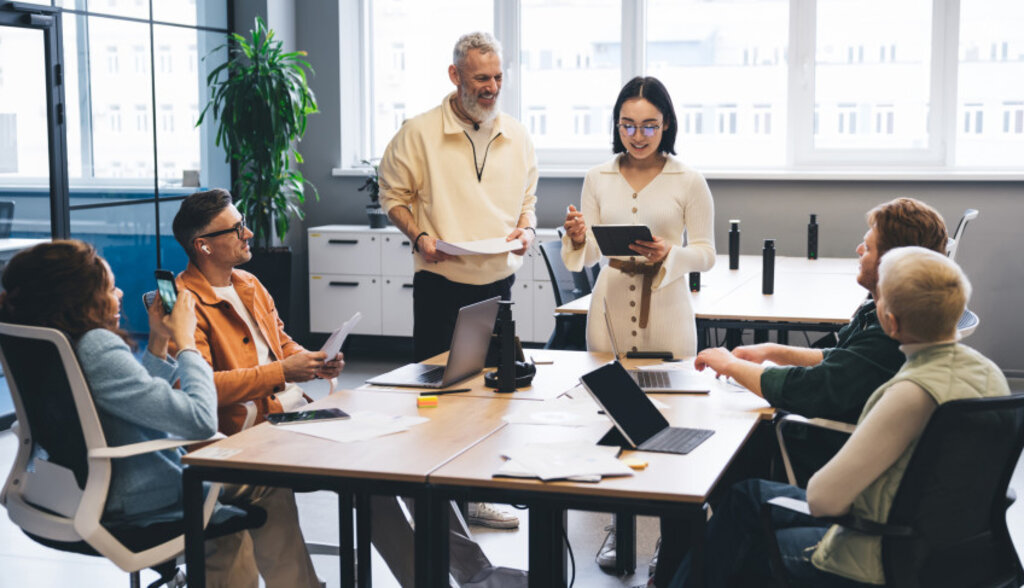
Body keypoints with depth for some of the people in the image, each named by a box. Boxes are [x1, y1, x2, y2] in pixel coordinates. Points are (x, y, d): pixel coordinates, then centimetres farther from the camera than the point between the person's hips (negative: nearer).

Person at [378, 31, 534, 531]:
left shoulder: (516, 137, 7)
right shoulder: (419, 133, -6)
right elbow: (393, 195, 0)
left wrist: (526, 229, -4)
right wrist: (420, 236, -15)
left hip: (497, 283, 5)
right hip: (441, 284, -4)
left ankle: (475, 498, 24)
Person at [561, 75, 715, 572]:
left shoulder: (688, 181, 1)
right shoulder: (598, 179, 8)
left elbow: (705, 252, 1)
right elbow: (585, 257, 8)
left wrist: (668, 255, -18)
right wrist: (577, 239, -14)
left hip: (664, 313, -2)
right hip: (610, 308, 2)